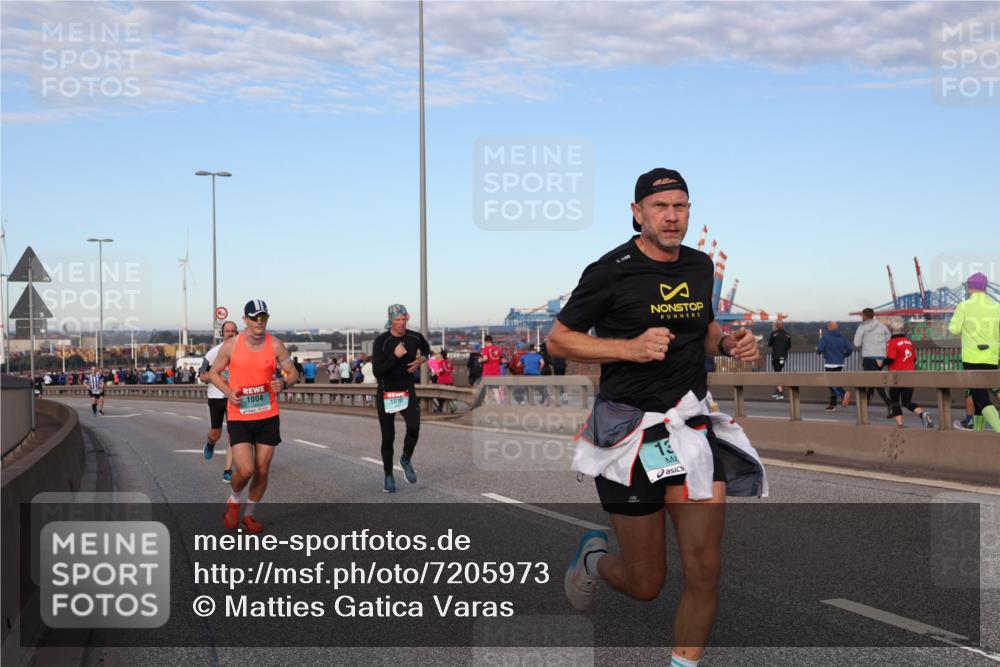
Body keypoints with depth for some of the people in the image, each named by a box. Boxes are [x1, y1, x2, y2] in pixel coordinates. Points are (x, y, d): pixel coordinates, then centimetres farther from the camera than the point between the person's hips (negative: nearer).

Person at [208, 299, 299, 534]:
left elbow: (293, 372, 5)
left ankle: (250, 514, 27)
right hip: (239, 417, -2)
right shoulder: (231, 345, -6)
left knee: (262, 470, 6)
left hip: (268, 417, 2)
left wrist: (283, 384, -18)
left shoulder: (275, 345, -3)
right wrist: (228, 391, -12)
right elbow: (214, 373, 6)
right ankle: (233, 501, 19)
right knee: (245, 470, -14)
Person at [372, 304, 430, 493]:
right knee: (388, 437, 3)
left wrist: (421, 360, 2)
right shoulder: (381, 341, -14)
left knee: (414, 428, -19)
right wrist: (395, 356, -27)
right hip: (386, 394, -2)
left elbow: (426, 349, 22)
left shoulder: (415, 337, -2)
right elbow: (377, 371, -20)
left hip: (407, 391, 2)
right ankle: (388, 476, 22)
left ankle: (406, 460, 10)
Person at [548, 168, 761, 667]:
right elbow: (557, 340, -6)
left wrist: (728, 342, 4)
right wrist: (631, 347, -19)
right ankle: (594, 557, 39)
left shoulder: (700, 266, 10)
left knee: (704, 570, -6)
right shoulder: (611, 271, -9)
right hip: (630, 431, -5)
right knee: (645, 585, 5)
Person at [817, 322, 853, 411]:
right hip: (840, 364, 6)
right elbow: (850, 349, 1)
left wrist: (817, 350, 8)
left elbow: (819, 349, -15)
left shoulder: (825, 338, -7)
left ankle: (844, 394, -35)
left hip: (830, 364, -6)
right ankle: (832, 404, 17)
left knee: (832, 383, -8)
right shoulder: (842, 338, 8)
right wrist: (843, 356, 16)